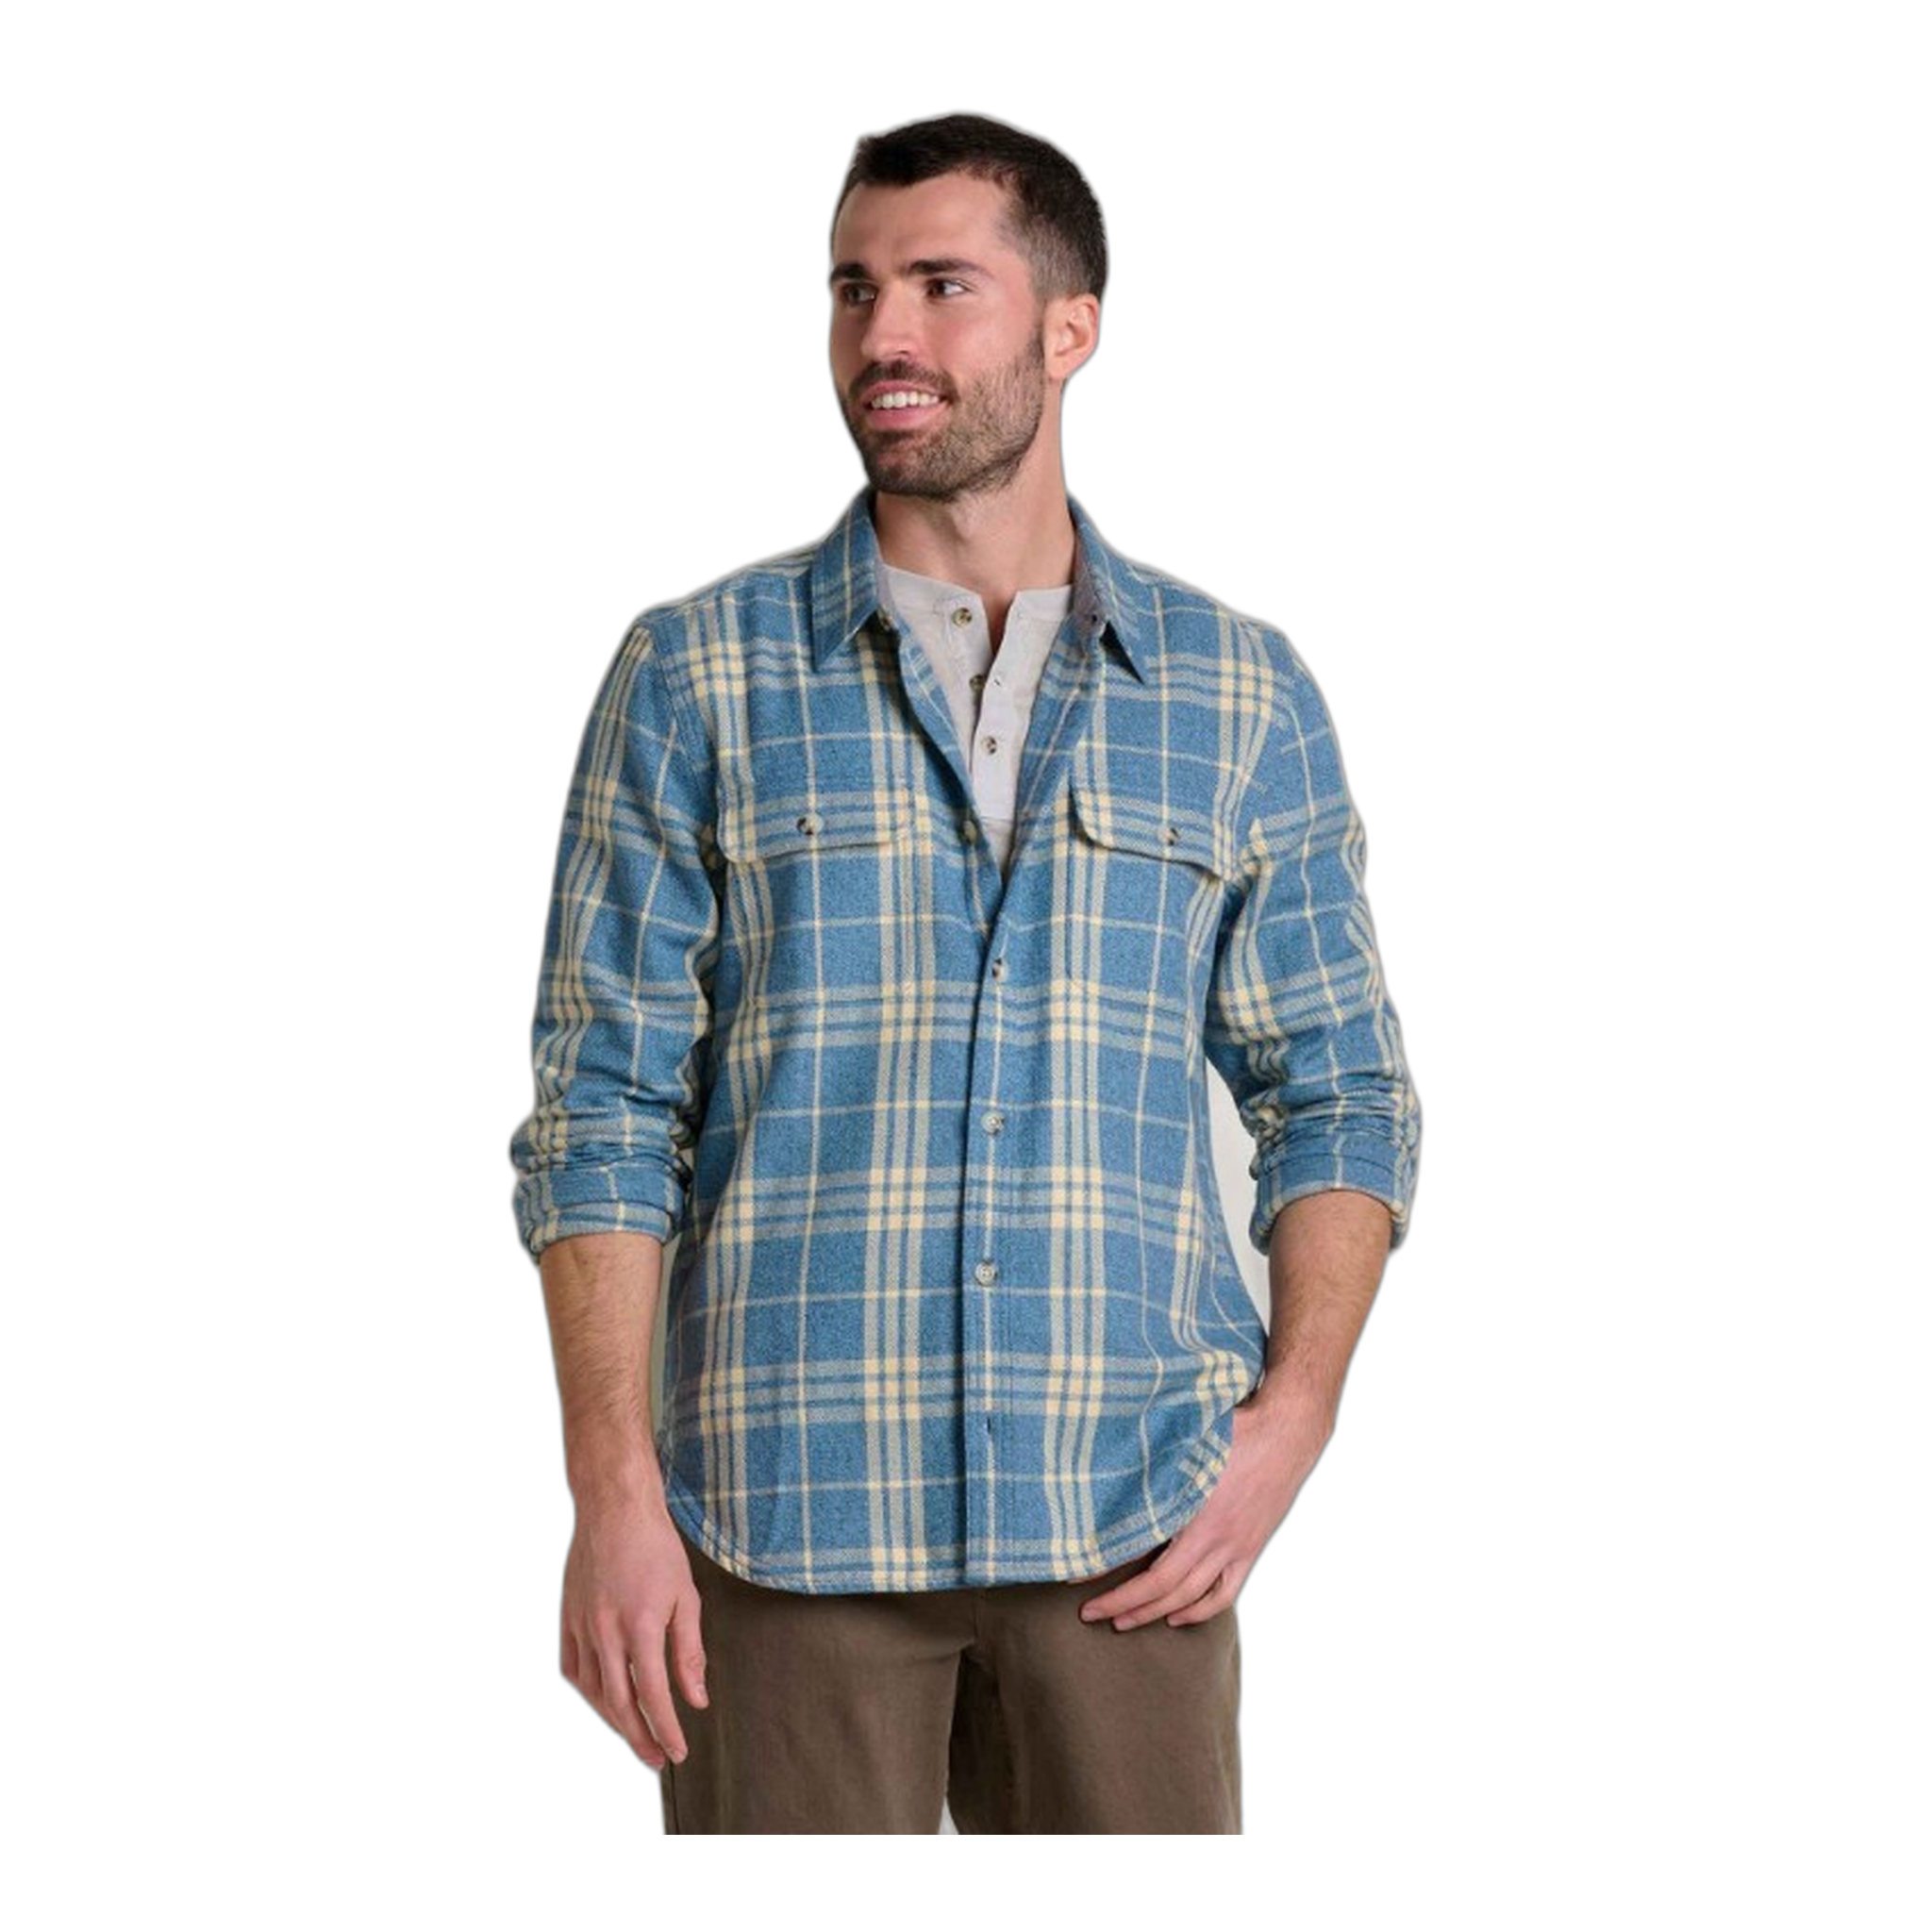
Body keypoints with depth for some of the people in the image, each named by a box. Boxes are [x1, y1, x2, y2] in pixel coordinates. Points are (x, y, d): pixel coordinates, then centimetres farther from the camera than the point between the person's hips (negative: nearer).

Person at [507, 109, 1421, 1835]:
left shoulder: (1243, 694, 7)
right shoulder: (697, 677, 3)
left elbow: (1343, 1098, 10)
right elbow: (602, 1113, 0)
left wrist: (1292, 1419, -5)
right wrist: (612, 1491, -8)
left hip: (1132, 1529, 1)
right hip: (790, 1508, -1)